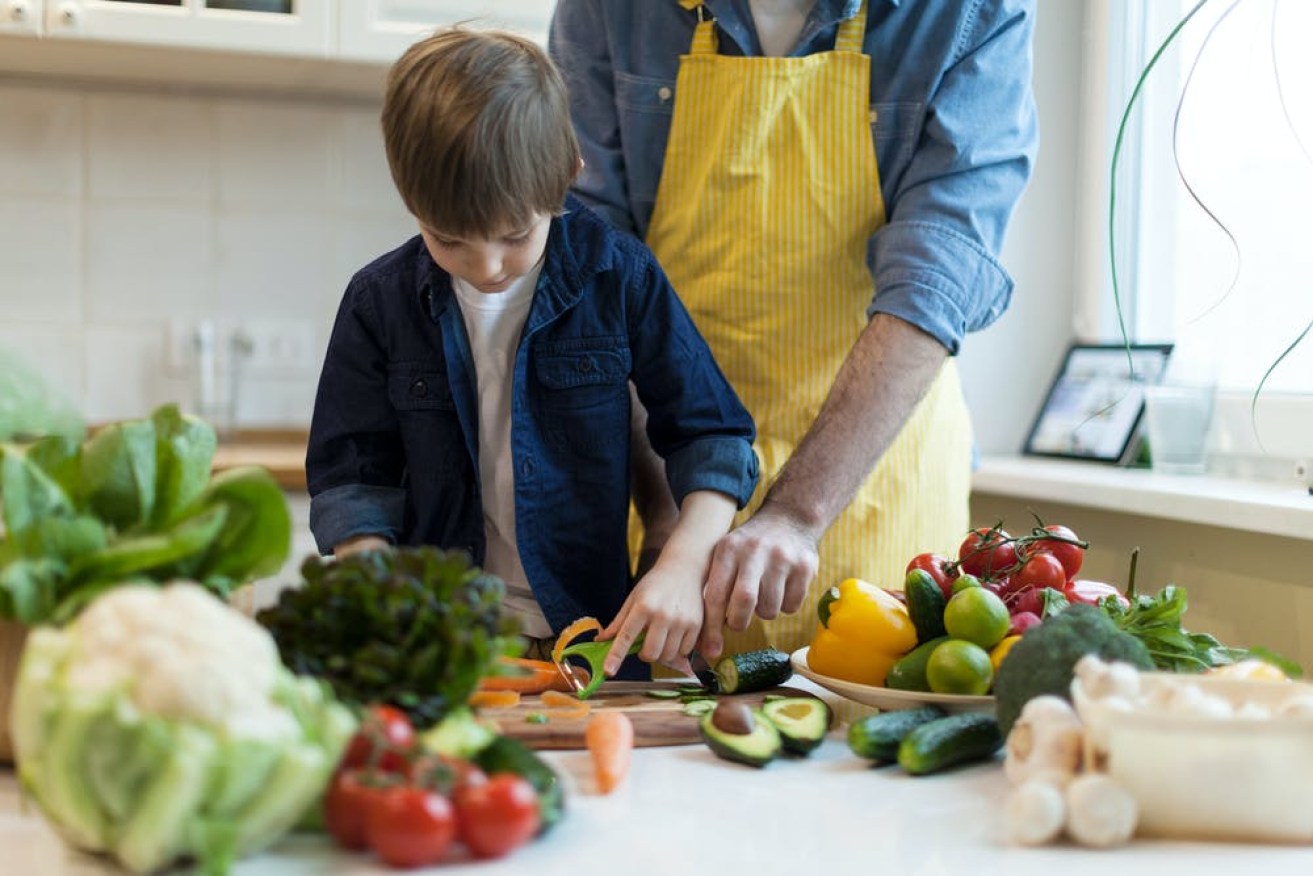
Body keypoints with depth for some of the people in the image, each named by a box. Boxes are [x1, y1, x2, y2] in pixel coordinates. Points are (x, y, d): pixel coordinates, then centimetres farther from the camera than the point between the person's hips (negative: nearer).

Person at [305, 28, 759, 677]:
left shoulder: (621, 277, -1)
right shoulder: (381, 301, 2)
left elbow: (711, 435, 3)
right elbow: (351, 475, 7)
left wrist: (683, 565, -13)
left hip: (600, 634, 0)